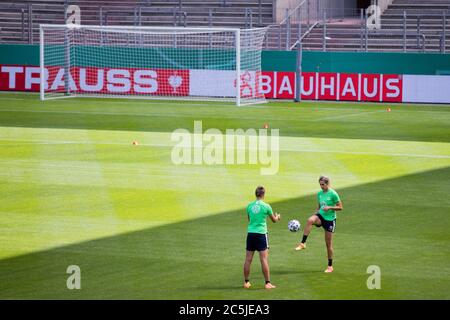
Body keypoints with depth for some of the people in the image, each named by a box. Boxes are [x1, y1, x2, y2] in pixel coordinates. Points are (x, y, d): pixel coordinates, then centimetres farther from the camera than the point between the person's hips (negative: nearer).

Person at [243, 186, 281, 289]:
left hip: (250, 233, 4)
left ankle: (246, 282, 15)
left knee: (248, 259, 9)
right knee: (264, 259, -2)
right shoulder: (266, 206, -6)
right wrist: (277, 216, 32)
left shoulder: (249, 206, 4)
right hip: (261, 233, -4)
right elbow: (274, 220, 8)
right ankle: (267, 283, -2)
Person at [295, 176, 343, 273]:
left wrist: (329, 207, -22)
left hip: (330, 219, -4)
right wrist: (316, 213, 4)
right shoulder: (319, 193, 6)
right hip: (320, 216, 4)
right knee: (310, 220, -34)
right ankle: (303, 243, -33)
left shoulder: (333, 194, -11)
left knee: (328, 244, 2)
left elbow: (340, 207, -8)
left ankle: (330, 266, 15)